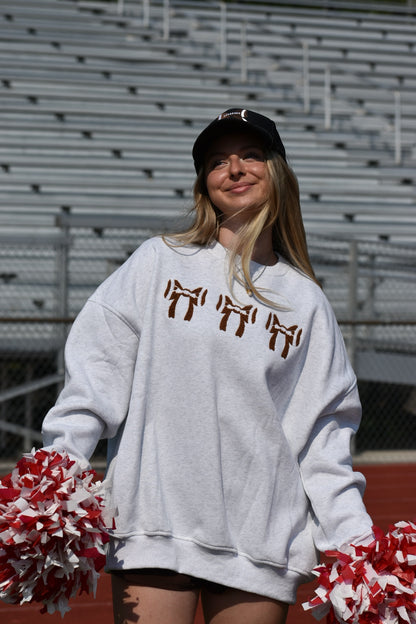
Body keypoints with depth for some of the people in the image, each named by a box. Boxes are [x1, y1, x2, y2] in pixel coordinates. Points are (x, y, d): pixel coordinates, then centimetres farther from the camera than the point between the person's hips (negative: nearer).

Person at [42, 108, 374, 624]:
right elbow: (95, 373, 3)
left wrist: (353, 538, 3)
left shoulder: (305, 301, 12)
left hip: (261, 541, 2)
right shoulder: (159, 263, 8)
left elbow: (322, 432, 11)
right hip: (155, 523, -1)